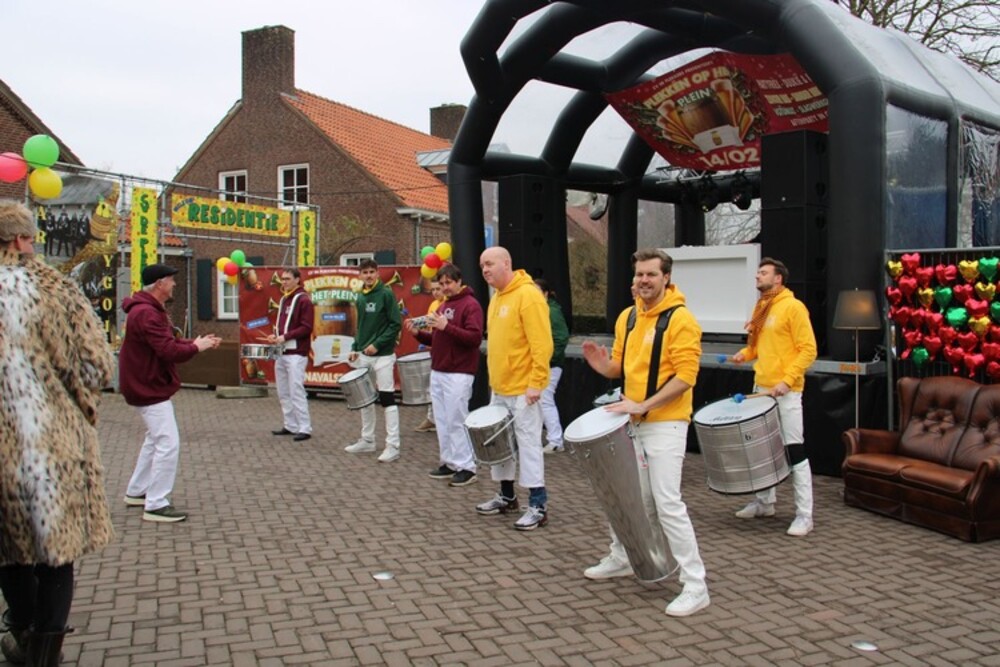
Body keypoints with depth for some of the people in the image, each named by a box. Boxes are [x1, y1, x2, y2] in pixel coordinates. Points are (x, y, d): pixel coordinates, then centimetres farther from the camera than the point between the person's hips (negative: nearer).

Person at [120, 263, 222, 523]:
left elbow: (168, 342, 13)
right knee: (168, 443, -11)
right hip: (149, 387, -12)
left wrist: (195, 342, 0)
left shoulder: (151, 310, 14)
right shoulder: (147, 314, -23)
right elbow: (169, 351, -28)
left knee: (155, 439, 22)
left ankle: (136, 491, 33)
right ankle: (156, 505, -7)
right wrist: (196, 347, -12)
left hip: (148, 385, 12)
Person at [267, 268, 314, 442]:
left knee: (296, 392, -9)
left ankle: (305, 429, -5)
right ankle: (290, 426, 18)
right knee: (283, 393, 10)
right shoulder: (283, 299, 17)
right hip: (281, 353, 9)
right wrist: (275, 336, 6)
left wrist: (285, 337, -20)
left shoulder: (303, 300, -8)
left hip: (296, 353, -9)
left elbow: (306, 328, -14)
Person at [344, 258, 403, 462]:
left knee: (387, 399, -6)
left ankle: (393, 446, -4)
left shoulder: (386, 294, -8)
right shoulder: (361, 298, 12)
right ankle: (367, 440, 24)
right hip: (363, 355, 7)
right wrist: (355, 348, 9)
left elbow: (396, 324, -13)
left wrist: (377, 344, -18)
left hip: (382, 355, -7)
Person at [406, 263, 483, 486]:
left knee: (456, 421, -6)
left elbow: (474, 338, -19)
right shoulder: (443, 307, 18)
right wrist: (418, 333, 6)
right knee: (442, 421, 10)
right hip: (437, 372, 8)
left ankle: (466, 467, 1)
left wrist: (446, 326, -26)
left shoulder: (470, 305, -8)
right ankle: (449, 462, 18)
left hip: (458, 374, -8)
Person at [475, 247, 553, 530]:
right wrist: (493, 377, 18)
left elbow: (542, 344, -20)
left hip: (523, 389, -9)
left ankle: (538, 506, 2)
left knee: (528, 444, -5)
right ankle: (507, 496, 28)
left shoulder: (527, 295, -15)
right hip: (499, 387, 9)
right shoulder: (496, 297, 14)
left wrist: (535, 383, -22)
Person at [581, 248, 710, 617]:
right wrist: (602, 364, -7)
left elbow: (685, 377, -19)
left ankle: (695, 586, 0)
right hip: (631, 420, 8)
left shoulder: (681, 320, -14)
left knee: (668, 503, -10)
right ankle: (620, 558, 39)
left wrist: (643, 405, -24)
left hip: (665, 423, -8)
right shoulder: (627, 317, 9)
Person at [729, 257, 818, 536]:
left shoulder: (793, 307, -11)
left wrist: (787, 380, -23)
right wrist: (745, 353, 4)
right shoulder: (761, 308, 14)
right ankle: (764, 502, 28)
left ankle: (804, 516, -1)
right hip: (761, 387, 9)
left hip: (785, 391, -9)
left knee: (794, 450, -6)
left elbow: (808, 350, -14)